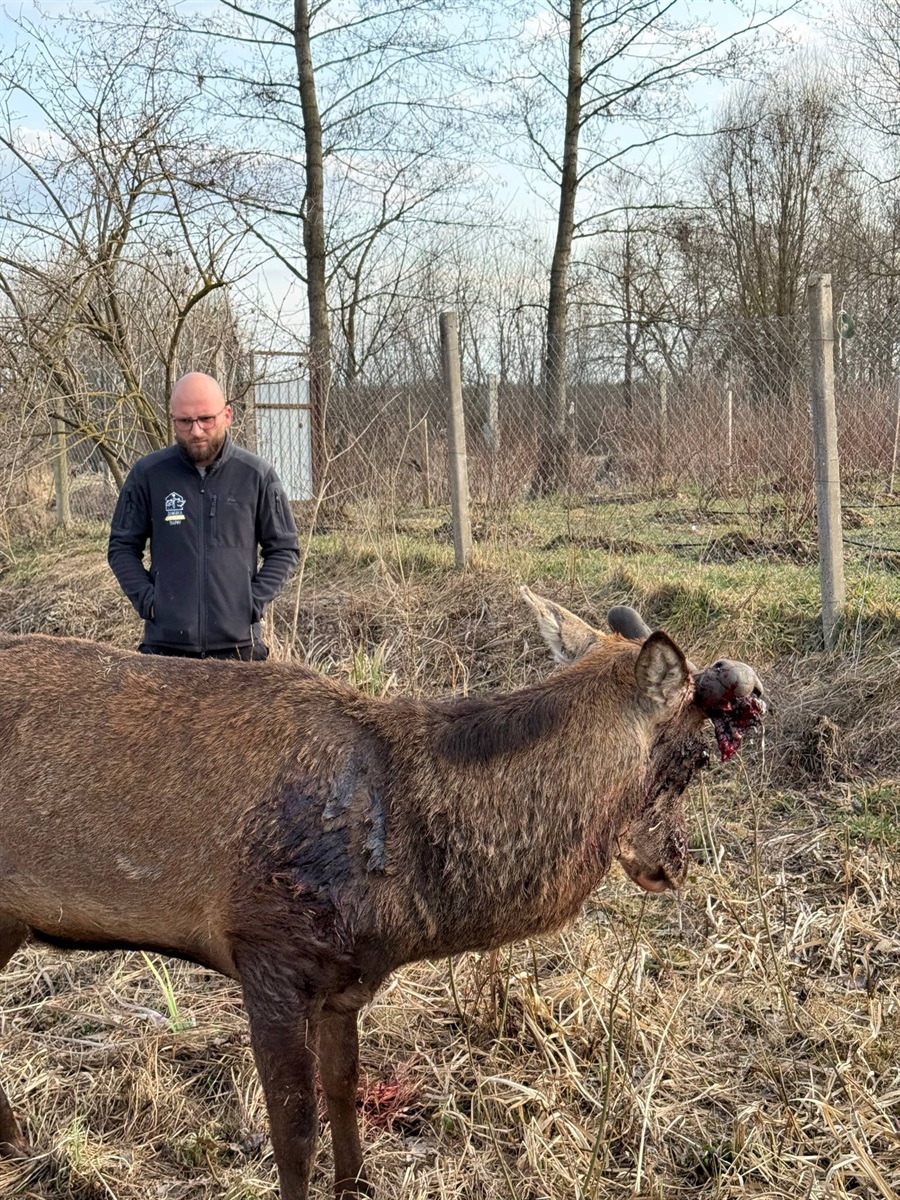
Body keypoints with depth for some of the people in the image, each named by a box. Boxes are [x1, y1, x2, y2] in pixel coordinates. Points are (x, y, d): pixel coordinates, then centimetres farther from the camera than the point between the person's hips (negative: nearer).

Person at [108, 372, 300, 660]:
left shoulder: (256, 475, 0)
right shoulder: (147, 474, 1)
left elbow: (284, 549, 8)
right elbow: (122, 548, 10)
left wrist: (254, 601, -4)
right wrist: (146, 599, -3)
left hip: (237, 644, 0)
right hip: (165, 644, 0)